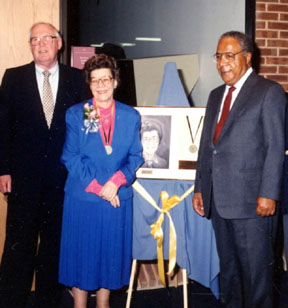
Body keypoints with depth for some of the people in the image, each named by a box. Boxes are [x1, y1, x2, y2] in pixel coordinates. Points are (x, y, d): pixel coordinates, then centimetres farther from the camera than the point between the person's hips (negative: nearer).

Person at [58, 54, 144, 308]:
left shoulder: (131, 116, 4)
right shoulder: (75, 114, -1)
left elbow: (135, 156, 2)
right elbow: (71, 157, -4)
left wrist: (117, 181, -15)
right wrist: (97, 186, -13)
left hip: (118, 197, 2)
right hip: (82, 197, -1)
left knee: (111, 253, 11)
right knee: (81, 253, 7)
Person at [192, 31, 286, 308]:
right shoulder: (216, 95, 17)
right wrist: (200, 188, 14)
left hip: (251, 200, -7)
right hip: (219, 200, 7)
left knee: (255, 269, 2)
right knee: (228, 266, 16)